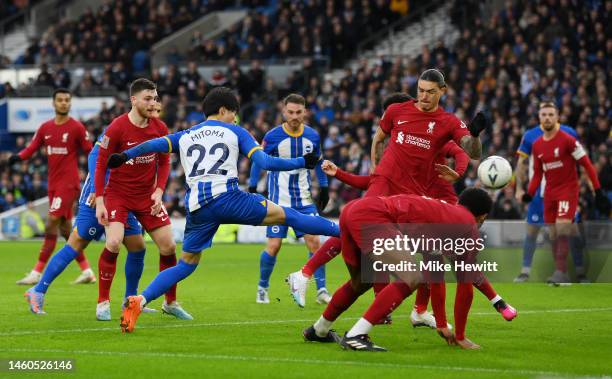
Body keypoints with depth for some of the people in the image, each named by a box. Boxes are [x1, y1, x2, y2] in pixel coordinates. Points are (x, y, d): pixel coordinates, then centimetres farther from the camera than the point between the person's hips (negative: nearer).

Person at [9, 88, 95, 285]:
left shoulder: (77, 127, -6)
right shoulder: (45, 128, 9)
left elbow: (90, 152, -3)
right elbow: (32, 148, 5)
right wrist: (18, 157, -14)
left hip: (68, 184, -7)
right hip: (53, 185, 7)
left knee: (51, 227, -11)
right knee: (66, 230, 10)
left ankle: (37, 273, -10)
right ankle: (87, 271, 17)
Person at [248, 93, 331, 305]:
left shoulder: (313, 136, 1)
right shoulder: (273, 137, -9)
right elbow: (258, 161, 1)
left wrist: (324, 187, 16)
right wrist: (252, 188, -2)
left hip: (304, 200, 3)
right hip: (278, 200, -3)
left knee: (315, 242, -7)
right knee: (274, 246, -6)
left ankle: (321, 290, 0)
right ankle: (262, 289, 14)